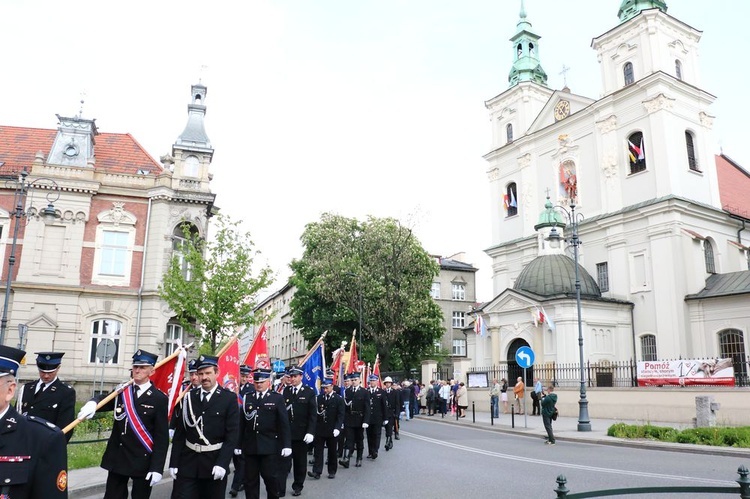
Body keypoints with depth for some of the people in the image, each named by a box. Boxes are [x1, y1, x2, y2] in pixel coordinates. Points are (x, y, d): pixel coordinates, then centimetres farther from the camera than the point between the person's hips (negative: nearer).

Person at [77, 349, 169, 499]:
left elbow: (162, 437, -10)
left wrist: (157, 468, -14)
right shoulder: (121, 391, 6)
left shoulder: (159, 399, -9)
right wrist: (93, 403, -28)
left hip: (143, 461, -4)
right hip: (117, 458, 4)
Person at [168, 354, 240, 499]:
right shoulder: (189, 397, 7)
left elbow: (233, 434, -9)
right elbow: (180, 433, 6)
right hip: (188, 462, 2)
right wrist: (173, 462, 2)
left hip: (214, 463, -2)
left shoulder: (229, 398, -4)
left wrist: (222, 463, -17)